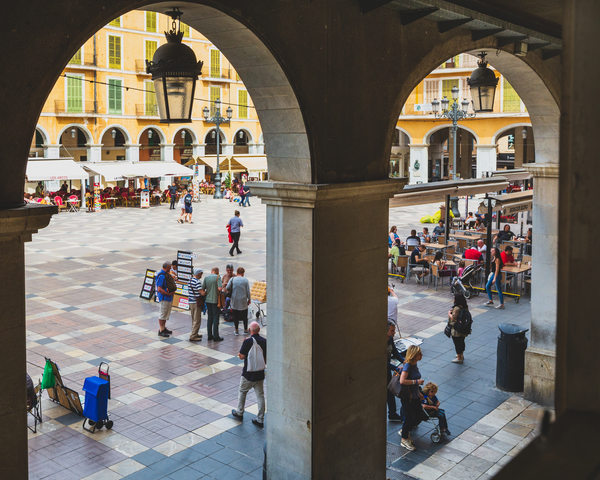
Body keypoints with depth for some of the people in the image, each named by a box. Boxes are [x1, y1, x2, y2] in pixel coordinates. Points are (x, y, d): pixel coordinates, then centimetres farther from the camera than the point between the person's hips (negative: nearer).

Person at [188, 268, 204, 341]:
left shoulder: (190, 280, 11)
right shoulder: (198, 282, -17)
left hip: (191, 302, 9)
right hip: (196, 302, -9)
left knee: (194, 319, 18)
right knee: (197, 320, -3)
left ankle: (194, 334, 26)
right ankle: (193, 336, -2)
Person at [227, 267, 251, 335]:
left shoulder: (232, 279, -3)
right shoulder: (245, 280, -5)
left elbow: (228, 288, -12)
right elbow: (248, 291, -4)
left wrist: (231, 291, 10)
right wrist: (249, 299, 7)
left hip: (235, 301, 1)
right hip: (243, 301, -1)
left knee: (235, 316, 9)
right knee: (244, 316, 10)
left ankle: (236, 330, 14)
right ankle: (245, 330, 17)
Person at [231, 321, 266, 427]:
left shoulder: (247, 342, -19)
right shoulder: (264, 341, -5)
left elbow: (241, 356, -14)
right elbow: (266, 357, 3)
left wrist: (239, 353, 6)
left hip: (248, 374, -4)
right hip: (260, 373, 4)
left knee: (242, 392, 19)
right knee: (260, 395, 9)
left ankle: (239, 413, 33)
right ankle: (260, 420, 12)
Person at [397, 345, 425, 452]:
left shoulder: (414, 364, 4)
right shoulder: (407, 365, -23)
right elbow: (402, 381, -32)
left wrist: (418, 392, 20)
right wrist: (417, 382, -25)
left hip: (414, 395, 9)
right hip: (407, 396, -9)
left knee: (419, 416, 15)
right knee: (409, 418, 2)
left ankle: (404, 431, 34)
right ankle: (404, 439, 21)